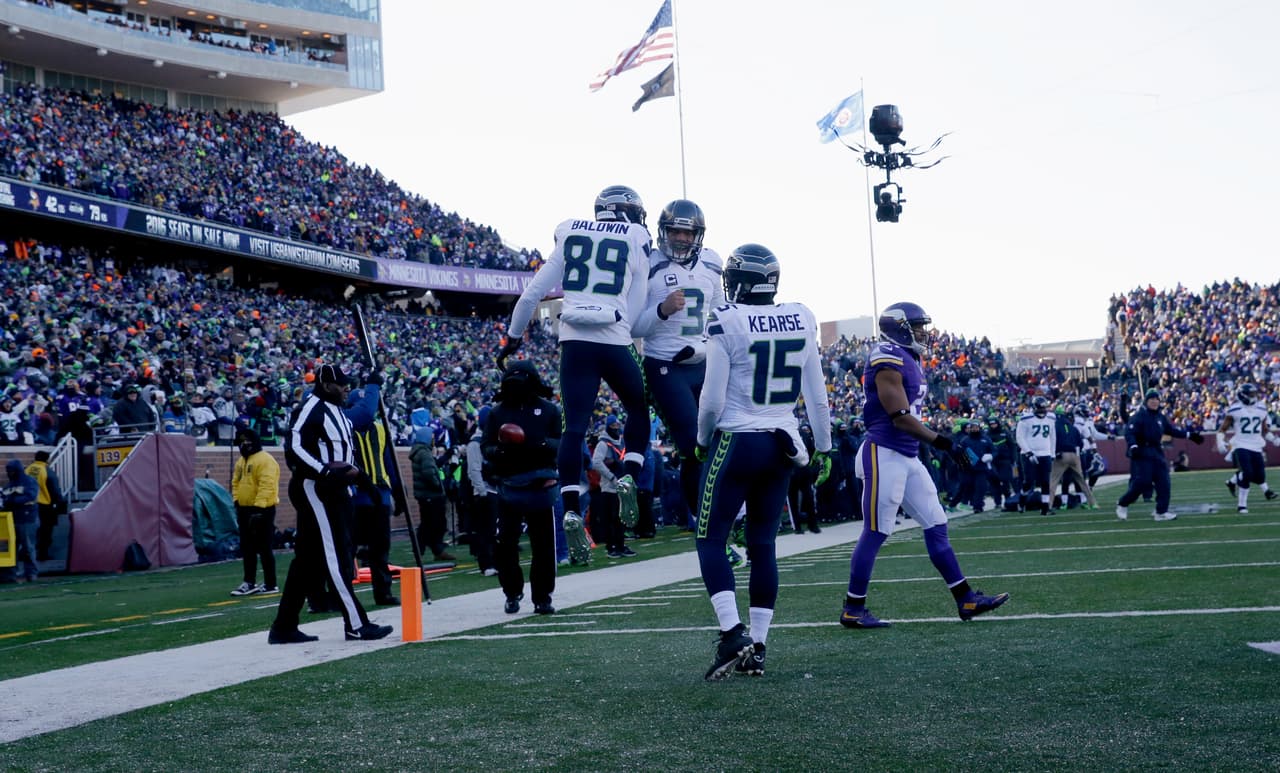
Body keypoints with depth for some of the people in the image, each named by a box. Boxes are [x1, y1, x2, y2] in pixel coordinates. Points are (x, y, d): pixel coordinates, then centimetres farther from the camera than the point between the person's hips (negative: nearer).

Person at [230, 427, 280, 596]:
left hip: (262, 510, -9)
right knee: (247, 548, 11)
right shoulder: (241, 461, 16)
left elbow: (267, 486, -22)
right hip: (245, 509, 9)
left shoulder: (265, 460, -14)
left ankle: (270, 585, 0)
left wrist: (258, 507, -26)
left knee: (264, 548, -5)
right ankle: (249, 583, 18)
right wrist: (237, 502, 9)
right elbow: (236, 483, 22)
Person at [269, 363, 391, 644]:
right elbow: (294, 451, -20)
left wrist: (352, 471, 9)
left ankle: (284, 628, 13)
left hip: (334, 490, 10)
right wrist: (327, 471, -26)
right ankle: (356, 624, -8)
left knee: (309, 561, 10)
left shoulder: (336, 411, 19)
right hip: (315, 490, -10)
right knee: (336, 557, -9)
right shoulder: (310, 408, -12)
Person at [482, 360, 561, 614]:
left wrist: (543, 444, -18)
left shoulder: (548, 410, 6)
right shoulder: (497, 412, 8)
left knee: (544, 544, 2)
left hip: (540, 486, -1)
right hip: (508, 486, 1)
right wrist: (500, 450, -16)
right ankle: (512, 594, 18)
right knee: (506, 543, 2)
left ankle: (542, 597, 11)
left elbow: (562, 443, 3)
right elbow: (485, 447, 6)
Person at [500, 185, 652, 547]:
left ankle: (571, 509, -7)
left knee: (574, 426, 2)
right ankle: (629, 476, 2)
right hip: (614, 343, -2)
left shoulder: (571, 237, 15)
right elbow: (636, 308, 5)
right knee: (638, 410, 20)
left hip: (574, 341, 2)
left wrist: (513, 337, 24)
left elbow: (533, 292, 15)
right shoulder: (637, 240, 7)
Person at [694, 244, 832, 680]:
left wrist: (703, 440, 7)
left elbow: (713, 399, -11)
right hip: (783, 445, 5)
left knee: (711, 539, 4)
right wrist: (823, 446, 18)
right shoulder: (802, 321, 3)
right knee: (763, 545, 11)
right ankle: (757, 649, 12)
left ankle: (732, 634, -12)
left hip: (736, 442, -5)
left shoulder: (725, 322, -12)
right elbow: (816, 395, 8)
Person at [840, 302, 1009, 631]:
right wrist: (942, 443, -18)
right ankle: (852, 609, 7)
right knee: (875, 533, -3)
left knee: (936, 526, 9)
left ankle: (966, 599, 14)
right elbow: (900, 417, -20)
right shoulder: (889, 361, -16)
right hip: (884, 455, -10)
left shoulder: (910, 361, 14)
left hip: (908, 458, 10)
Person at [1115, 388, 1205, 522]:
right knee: (1141, 482, -14)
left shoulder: (1160, 417, 14)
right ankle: (1122, 505, 4)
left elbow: (1172, 430, 24)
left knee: (1164, 483, 3)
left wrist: (1189, 435, 20)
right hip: (1142, 454, -8)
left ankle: (1161, 512, 10)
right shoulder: (1139, 415, -10)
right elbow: (1129, 432, -19)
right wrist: (1133, 446, -35)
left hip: (1157, 453, 8)